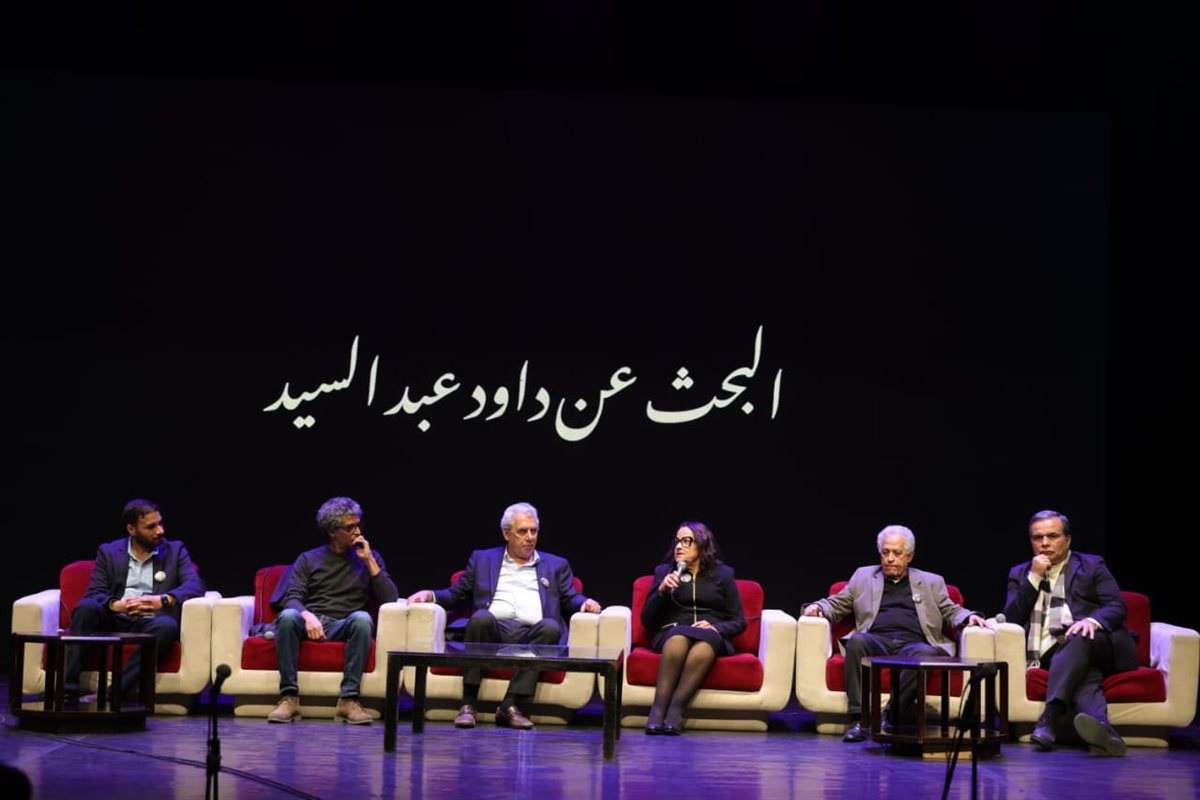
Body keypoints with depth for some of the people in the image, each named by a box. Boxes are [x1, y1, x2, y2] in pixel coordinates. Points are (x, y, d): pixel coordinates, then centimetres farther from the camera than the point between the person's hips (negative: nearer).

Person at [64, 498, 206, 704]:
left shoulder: (175, 550, 13)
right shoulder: (109, 552, 14)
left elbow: (196, 585, -1)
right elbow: (94, 594, 3)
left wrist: (163, 600, -19)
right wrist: (116, 605, -19)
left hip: (148, 623, -1)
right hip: (113, 621, 1)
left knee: (167, 626, -36)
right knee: (87, 607, -31)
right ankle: (69, 690, -35)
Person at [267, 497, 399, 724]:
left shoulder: (369, 557, 18)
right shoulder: (309, 559, 15)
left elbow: (390, 599, 5)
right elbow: (292, 598, 1)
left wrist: (369, 561, -2)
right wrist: (307, 616, -22)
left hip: (343, 627, 0)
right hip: (310, 623, 0)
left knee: (362, 618, -35)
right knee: (287, 616, -34)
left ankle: (349, 699, -33)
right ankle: (289, 697, -30)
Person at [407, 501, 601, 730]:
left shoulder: (556, 566, 26)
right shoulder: (482, 560, 25)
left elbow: (570, 601, 18)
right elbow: (455, 595, 23)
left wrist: (585, 603, -6)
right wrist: (430, 595, 2)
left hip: (532, 636, 1)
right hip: (493, 632, 0)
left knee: (550, 626, -33)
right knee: (482, 617, -35)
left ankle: (511, 705, -36)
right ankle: (468, 705, -32)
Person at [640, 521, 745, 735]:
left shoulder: (723, 574, 16)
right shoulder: (664, 571, 19)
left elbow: (738, 622, 11)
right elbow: (647, 621, 13)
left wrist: (715, 627, -10)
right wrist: (661, 591, -3)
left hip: (713, 638, 0)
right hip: (671, 635, 0)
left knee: (706, 639, -39)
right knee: (680, 636, -38)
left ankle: (675, 710, -45)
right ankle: (658, 708, -45)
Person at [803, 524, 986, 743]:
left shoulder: (931, 583, 26)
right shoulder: (864, 576, 26)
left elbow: (951, 612, 21)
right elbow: (836, 605, 25)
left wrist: (969, 617, -1)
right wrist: (818, 607, 3)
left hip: (912, 644, 0)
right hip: (876, 641, 1)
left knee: (927, 653, -37)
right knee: (856, 641, -35)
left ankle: (891, 715, -38)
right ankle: (859, 719, -37)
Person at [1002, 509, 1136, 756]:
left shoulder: (1091, 565, 20)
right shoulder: (1020, 574, 25)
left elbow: (1117, 607, 6)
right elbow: (1012, 619, 10)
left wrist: (1093, 621, -18)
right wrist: (1034, 577, 3)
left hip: (1097, 643, 0)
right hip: (1050, 651, 0)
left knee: (1077, 640, -38)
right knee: (1083, 675, -36)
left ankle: (1048, 719, -56)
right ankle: (1102, 730, -68)